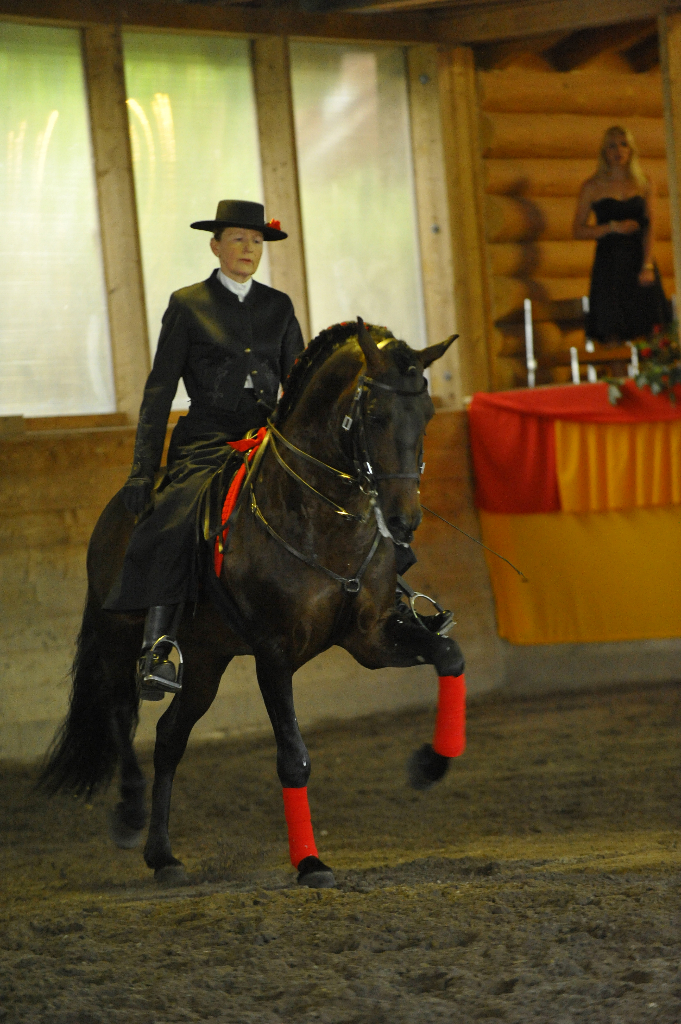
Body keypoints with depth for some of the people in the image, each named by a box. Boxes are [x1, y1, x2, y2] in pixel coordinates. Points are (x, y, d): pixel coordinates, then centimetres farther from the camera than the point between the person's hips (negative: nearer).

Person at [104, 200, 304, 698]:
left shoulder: (278, 306, 16)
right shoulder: (188, 305, 6)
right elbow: (160, 389, 3)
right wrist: (144, 467, -5)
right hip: (207, 439, -4)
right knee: (178, 520, -31)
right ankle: (156, 652, -40)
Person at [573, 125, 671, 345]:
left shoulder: (644, 185, 10)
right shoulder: (592, 187, 6)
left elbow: (650, 227, 3)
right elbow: (578, 230, 5)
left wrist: (647, 266, -9)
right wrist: (613, 227, -9)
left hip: (639, 261, 1)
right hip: (608, 265, -1)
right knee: (613, 334, -9)